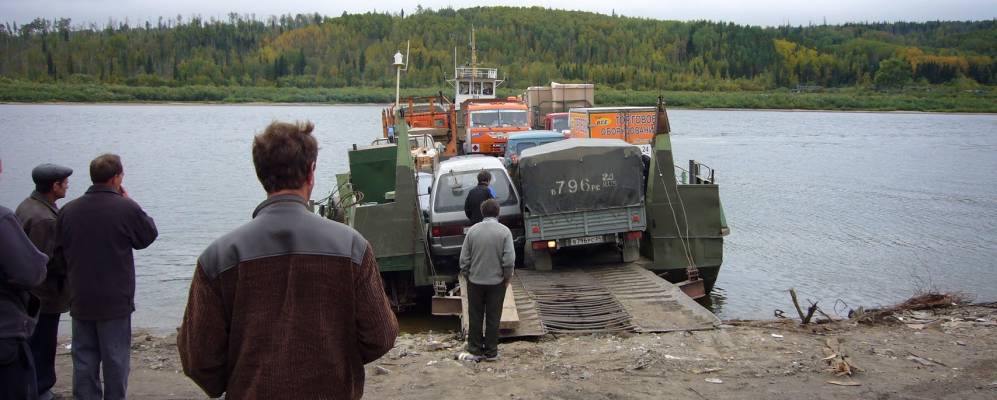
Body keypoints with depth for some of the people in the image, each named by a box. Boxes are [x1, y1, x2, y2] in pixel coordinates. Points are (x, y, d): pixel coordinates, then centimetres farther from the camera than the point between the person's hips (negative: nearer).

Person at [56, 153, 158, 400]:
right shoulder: (126, 208, -15)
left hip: (80, 300, 4)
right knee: (115, 359, 8)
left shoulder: (68, 210, -1)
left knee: (84, 359, 12)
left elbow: (60, 252, 7)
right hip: (115, 301, -4)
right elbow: (149, 235, 1)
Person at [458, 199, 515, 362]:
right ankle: (491, 352, 13)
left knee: (475, 318, 11)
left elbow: (464, 258, -2)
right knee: (493, 318, 8)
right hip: (496, 281, -1)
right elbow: (509, 259, -12)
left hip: (475, 281, 1)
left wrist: (467, 275, 12)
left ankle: (475, 350, 17)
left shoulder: (472, 230, -4)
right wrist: (507, 278, 2)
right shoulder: (504, 231, -9)